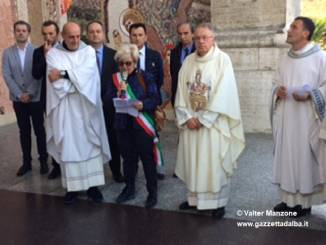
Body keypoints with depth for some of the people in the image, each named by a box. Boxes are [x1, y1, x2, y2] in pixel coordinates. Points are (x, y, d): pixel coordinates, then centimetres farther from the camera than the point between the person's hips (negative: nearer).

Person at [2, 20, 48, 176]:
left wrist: (30, 93, -13)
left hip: (35, 97, -2)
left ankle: (43, 160, 15)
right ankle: (26, 162, 16)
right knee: (24, 131, 9)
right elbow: (6, 75, -1)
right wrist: (19, 94, -10)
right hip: (18, 99, 2)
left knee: (39, 130, 5)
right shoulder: (7, 52, 4)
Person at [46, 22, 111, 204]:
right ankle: (72, 186, 13)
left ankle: (92, 185, 13)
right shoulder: (53, 54, 3)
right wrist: (78, 80, -12)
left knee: (90, 144, 4)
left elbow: (86, 73, -11)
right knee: (68, 145, 3)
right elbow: (56, 83, -9)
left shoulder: (89, 51, 6)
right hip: (65, 108, -1)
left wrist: (63, 74, -14)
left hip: (86, 107, 1)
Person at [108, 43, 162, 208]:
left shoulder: (146, 77, -3)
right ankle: (129, 189, 29)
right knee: (128, 157, 14)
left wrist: (143, 104, -24)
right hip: (123, 125, 3)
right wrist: (119, 93, -16)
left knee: (147, 158, 2)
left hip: (143, 125, -3)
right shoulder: (115, 78, 6)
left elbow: (156, 98, -7)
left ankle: (152, 192, 14)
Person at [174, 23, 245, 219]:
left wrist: (203, 119, -14)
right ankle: (195, 198, 24)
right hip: (191, 121, 4)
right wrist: (187, 117, -7)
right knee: (193, 161, 10)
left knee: (215, 162, 2)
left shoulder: (223, 60, -7)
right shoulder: (189, 61, 6)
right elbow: (181, 91, 5)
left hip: (213, 122, -4)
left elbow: (223, 94, -13)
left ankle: (218, 202, 15)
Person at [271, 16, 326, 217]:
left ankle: (305, 201, 14)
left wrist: (309, 94, -21)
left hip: (307, 119, -6)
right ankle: (289, 198, 20)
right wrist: (278, 91, -2)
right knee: (286, 156, 9)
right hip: (286, 118, 6)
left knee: (305, 157, 1)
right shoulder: (285, 59, 13)